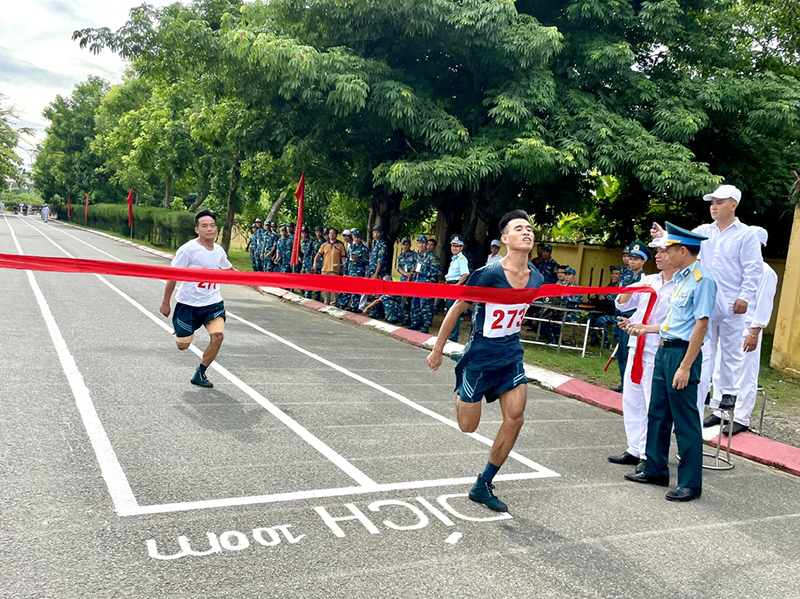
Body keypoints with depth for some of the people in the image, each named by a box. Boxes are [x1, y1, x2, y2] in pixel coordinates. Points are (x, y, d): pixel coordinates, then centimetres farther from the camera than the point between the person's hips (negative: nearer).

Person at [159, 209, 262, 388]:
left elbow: (230, 269, 21)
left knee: (217, 336, -15)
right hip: (188, 303, -4)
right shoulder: (188, 249, -16)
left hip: (213, 302, 4)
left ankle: (200, 374, 4)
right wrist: (165, 303, -8)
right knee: (183, 345, 3)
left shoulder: (219, 250, 1)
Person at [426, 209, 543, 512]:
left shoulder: (536, 278, -3)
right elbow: (455, 310, -11)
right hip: (479, 357, -5)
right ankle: (460, 394, 38)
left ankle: (483, 486, 13)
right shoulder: (489, 274, -21)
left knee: (515, 419, -2)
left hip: (511, 356, 5)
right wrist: (437, 350, -6)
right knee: (468, 426, 2)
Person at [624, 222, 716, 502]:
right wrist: (647, 329, 26)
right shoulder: (681, 278, 13)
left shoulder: (702, 279, -15)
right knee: (657, 414, 16)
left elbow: (701, 325, -20)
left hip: (682, 353, -10)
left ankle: (690, 483, 10)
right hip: (664, 351, 10)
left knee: (685, 421, -1)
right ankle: (655, 470, 29)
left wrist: (685, 367, -22)